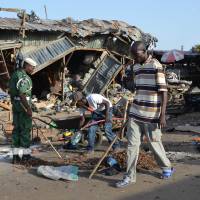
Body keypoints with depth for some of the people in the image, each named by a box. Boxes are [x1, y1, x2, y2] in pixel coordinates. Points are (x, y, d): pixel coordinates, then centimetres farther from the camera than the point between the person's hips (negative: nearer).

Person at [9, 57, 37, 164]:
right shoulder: (24, 77, -16)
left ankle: (15, 155, 10)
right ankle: (25, 154, 8)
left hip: (15, 104, 9)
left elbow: (11, 92, 18)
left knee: (16, 128, 9)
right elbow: (22, 94, -24)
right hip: (23, 104, -9)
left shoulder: (14, 74, 14)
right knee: (25, 129, 0)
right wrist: (28, 108, -24)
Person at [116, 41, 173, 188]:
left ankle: (167, 167, 32)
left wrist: (162, 115, -18)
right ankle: (130, 176, 11)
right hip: (135, 114, 6)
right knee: (132, 145, 3)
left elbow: (163, 91, -13)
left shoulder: (156, 66, -11)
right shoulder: (136, 67, 11)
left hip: (151, 115, -6)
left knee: (155, 143, 8)